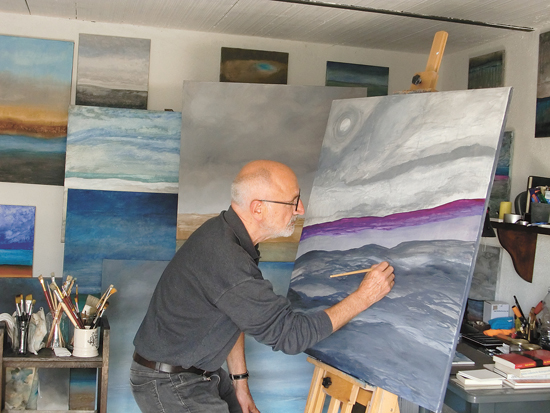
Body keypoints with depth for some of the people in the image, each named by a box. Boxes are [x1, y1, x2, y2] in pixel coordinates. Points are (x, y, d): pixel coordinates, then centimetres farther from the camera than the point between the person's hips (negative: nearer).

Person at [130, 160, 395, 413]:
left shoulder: (227, 232, -1)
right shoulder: (224, 259, -32)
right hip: (169, 386, -9)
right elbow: (289, 335, -27)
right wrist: (364, 297, -21)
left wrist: (239, 381, 8)